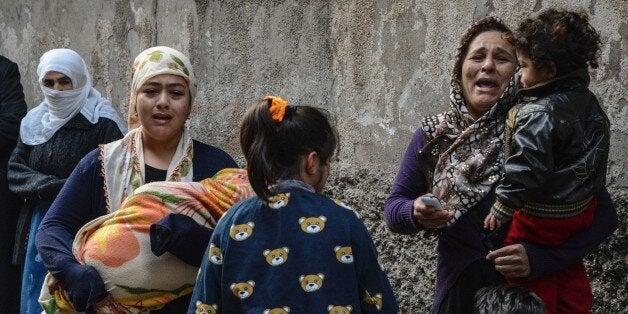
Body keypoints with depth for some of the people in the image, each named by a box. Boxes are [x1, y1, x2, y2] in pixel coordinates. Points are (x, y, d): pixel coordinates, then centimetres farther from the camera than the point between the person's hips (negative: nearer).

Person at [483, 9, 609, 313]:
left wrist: (501, 208, -20)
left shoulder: (537, 116, -27)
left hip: (544, 217, -8)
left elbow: (524, 171, -29)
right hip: (582, 208, 9)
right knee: (570, 274, 26)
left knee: (532, 280, 10)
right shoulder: (588, 102, -1)